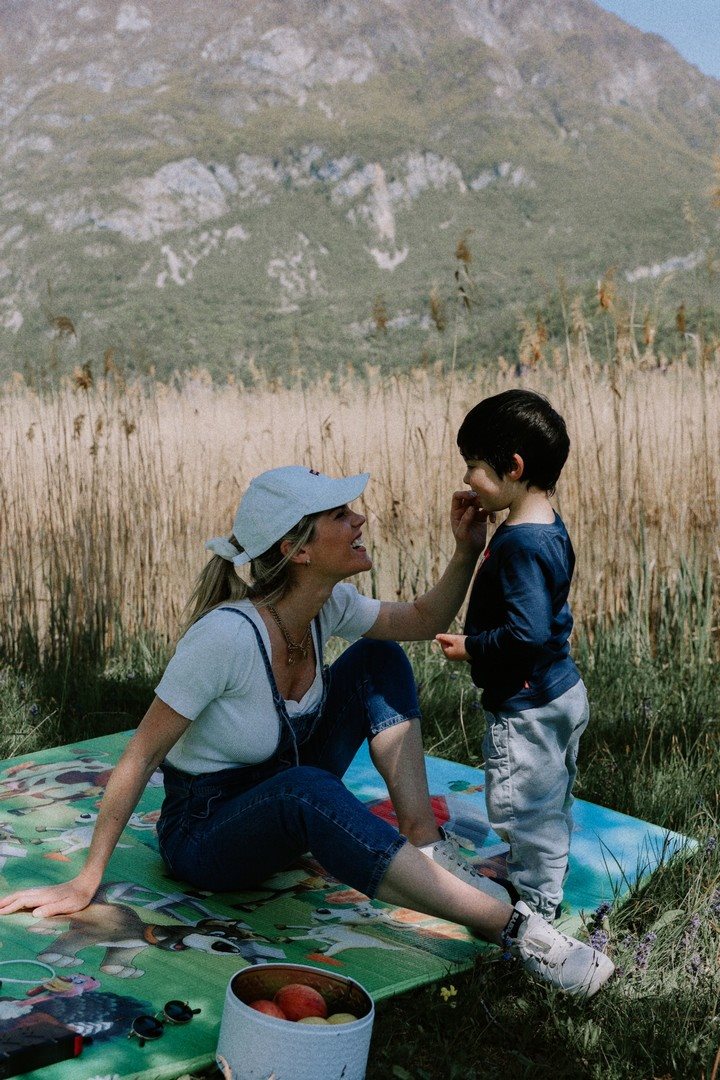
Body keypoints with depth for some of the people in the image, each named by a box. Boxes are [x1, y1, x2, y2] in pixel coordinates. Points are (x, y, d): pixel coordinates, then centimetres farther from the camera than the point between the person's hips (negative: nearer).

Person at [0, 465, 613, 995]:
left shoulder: (329, 607, -11)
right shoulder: (227, 635, -32)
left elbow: (425, 621, 5)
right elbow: (141, 756, -25)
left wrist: (468, 552, -14)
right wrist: (85, 883, -22)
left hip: (283, 809, 8)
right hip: (202, 834, -8)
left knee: (379, 661, -3)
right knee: (306, 790, -41)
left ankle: (427, 847, -9)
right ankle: (513, 928, -37)